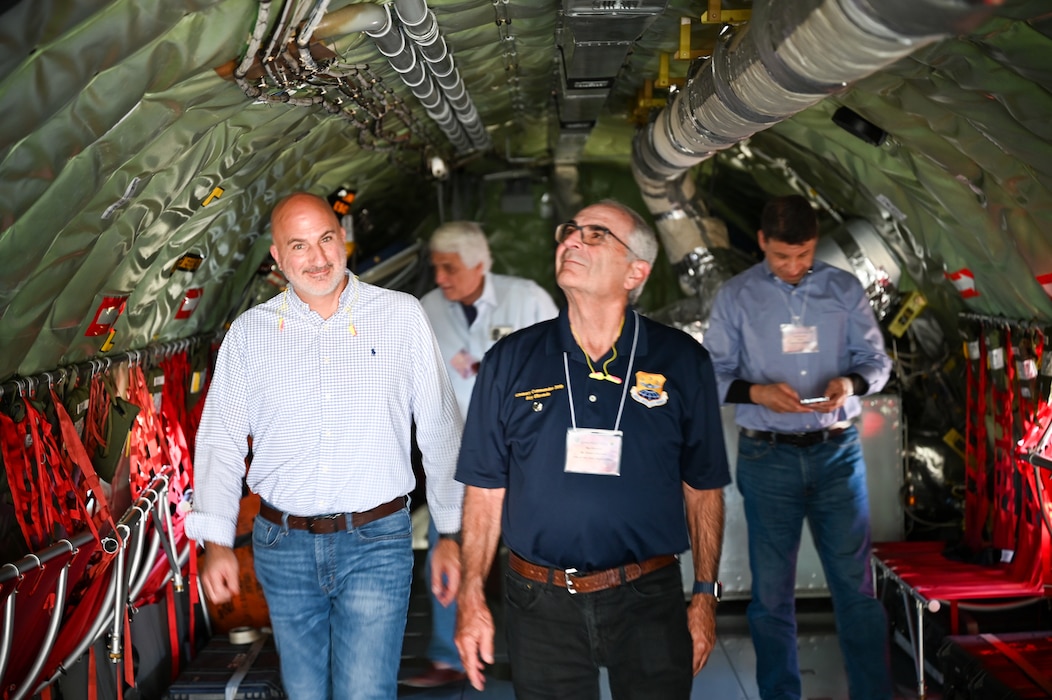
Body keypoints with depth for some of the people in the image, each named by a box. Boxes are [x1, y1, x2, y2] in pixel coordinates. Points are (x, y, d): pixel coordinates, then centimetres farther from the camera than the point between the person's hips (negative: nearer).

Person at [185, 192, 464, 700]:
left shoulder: (402, 316, 0)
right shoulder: (248, 333, 4)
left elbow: (440, 430, 3)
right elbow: (220, 439, 5)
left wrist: (451, 534, 3)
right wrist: (216, 543, -4)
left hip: (375, 543, -2)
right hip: (283, 545, 3)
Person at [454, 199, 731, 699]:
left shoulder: (683, 362, 0)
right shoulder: (510, 361, 1)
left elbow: (703, 489, 4)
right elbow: (486, 488, 3)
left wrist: (705, 598, 3)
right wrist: (471, 598, -1)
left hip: (648, 602, 0)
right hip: (541, 605, 1)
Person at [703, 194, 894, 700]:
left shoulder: (845, 290, 3)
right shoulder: (735, 297, -1)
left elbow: (876, 360, 7)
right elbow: (713, 374, -1)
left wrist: (851, 383, -15)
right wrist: (757, 393, -20)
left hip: (837, 452, 1)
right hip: (767, 456, 0)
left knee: (855, 583, 2)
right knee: (771, 590, 8)